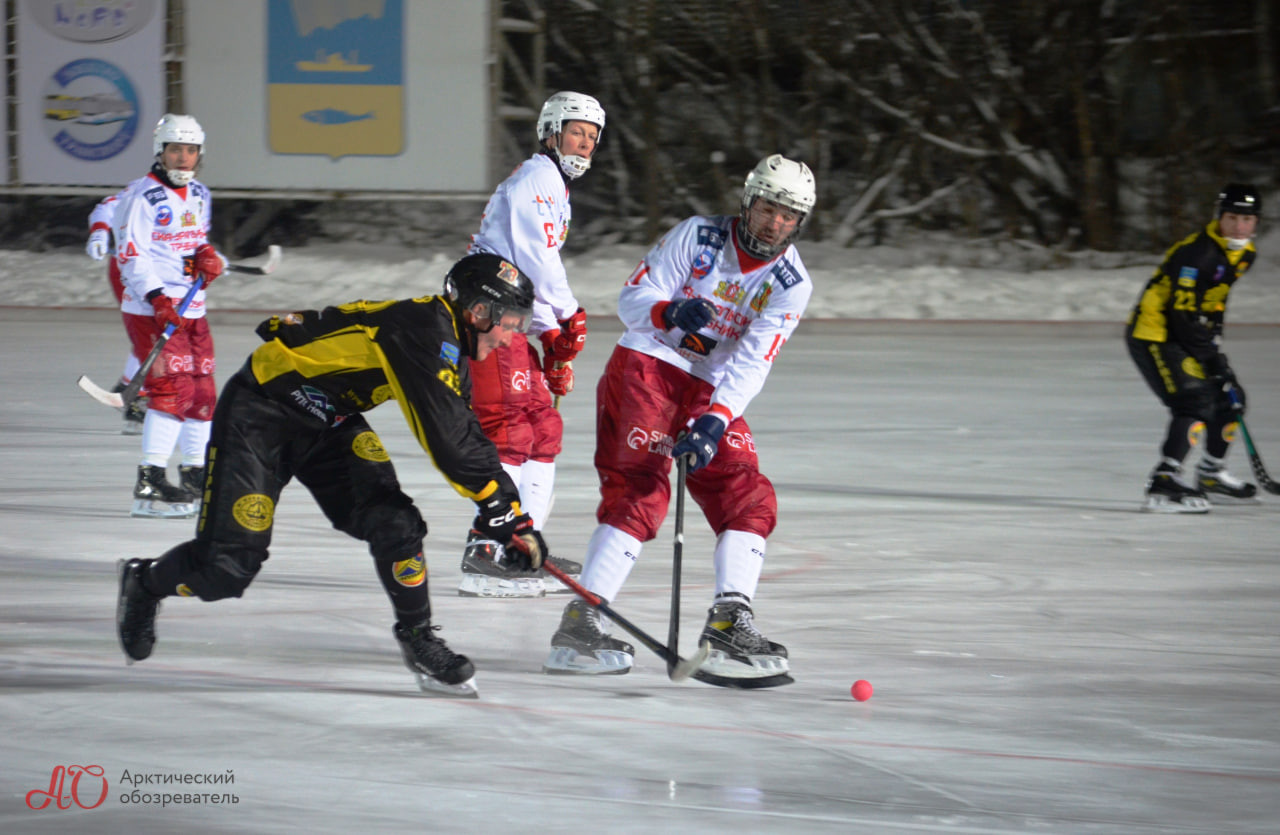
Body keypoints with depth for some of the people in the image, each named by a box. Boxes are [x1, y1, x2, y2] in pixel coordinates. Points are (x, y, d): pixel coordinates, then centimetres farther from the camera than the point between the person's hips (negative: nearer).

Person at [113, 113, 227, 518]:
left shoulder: (200, 196, 15)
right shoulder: (141, 196, -11)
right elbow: (131, 255, -16)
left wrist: (209, 256, 1)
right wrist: (158, 299, -26)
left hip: (191, 308, 8)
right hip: (149, 307, -8)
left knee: (202, 391, 12)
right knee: (174, 388, -18)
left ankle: (196, 474, 27)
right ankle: (149, 483, -19)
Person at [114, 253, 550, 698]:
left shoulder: (450, 346, 2)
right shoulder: (422, 332, -28)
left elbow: (469, 437, 10)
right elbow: (447, 442, -31)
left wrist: (512, 514, 4)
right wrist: (506, 516, -25)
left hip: (327, 422, 9)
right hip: (258, 412, -9)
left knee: (392, 521, -10)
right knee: (229, 564, -8)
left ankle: (418, 637, 5)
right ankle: (145, 583, 21)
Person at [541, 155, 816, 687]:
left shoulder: (791, 284, -3)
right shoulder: (697, 237, -7)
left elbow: (751, 363, -13)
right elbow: (632, 299, -7)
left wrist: (715, 422, -27)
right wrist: (671, 312, -29)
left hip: (712, 390, 5)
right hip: (644, 365, -5)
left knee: (747, 498, -8)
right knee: (639, 490, -18)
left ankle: (728, 626, -9)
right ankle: (580, 624, -23)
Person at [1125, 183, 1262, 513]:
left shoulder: (1245, 254, 4)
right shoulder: (1197, 254, -27)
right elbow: (1182, 316, -27)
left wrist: (1214, 335, 11)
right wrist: (1214, 361, -22)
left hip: (1184, 336, 10)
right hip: (1152, 334, -10)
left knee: (1230, 398, 14)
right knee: (1195, 402, -23)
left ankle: (1211, 475, 31)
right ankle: (1162, 483, -29)